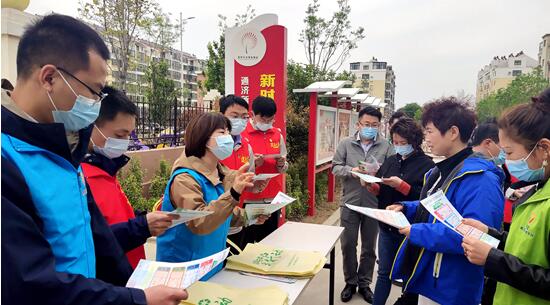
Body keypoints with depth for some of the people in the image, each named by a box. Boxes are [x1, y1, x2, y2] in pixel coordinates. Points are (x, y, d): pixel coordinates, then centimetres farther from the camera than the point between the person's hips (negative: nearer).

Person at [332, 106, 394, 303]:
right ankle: (350, 282, 29)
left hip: (374, 204, 0)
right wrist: (351, 170, -19)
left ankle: (364, 283, 32)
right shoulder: (346, 143, 0)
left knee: (369, 247, 14)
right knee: (348, 245, 9)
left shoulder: (386, 146, -1)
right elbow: (336, 167, -1)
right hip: (350, 203, 0)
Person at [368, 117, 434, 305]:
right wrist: (373, 187, -12)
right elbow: (380, 191, 9)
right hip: (387, 226, 5)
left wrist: (401, 185, -26)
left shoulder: (427, 165, -12)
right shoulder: (391, 161, 6)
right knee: (384, 272, 15)